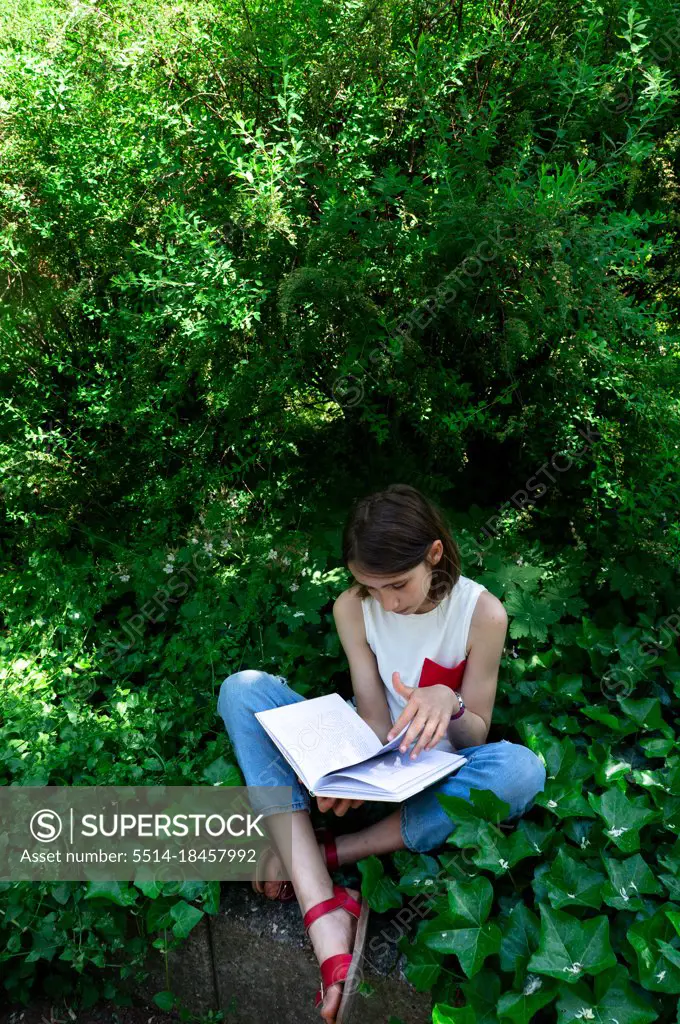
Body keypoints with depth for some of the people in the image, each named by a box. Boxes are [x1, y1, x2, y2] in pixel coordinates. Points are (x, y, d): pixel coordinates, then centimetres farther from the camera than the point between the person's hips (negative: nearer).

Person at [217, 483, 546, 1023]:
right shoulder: (353, 608, -11)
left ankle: (322, 856, -24)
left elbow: (475, 736, -9)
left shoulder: (481, 613, -17)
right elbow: (374, 717, -9)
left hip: (434, 767, -1)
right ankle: (325, 914, -37)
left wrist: (450, 705, -33)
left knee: (522, 770, -35)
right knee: (244, 689, -21)